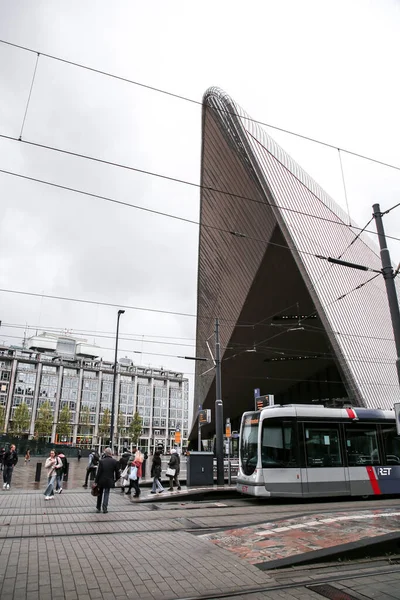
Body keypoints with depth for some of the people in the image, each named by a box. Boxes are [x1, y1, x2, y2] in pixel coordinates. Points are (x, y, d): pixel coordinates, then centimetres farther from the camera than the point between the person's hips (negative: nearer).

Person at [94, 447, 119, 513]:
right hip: (109, 480, 0)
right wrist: (116, 479, 16)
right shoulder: (114, 461, -6)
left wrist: (96, 481, -5)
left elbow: (98, 472, -10)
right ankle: (105, 508, 6)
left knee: (100, 494, 19)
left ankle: (98, 508, 26)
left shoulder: (101, 461, -10)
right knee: (106, 494, 12)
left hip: (101, 480, 0)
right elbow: (117, 472, -1)